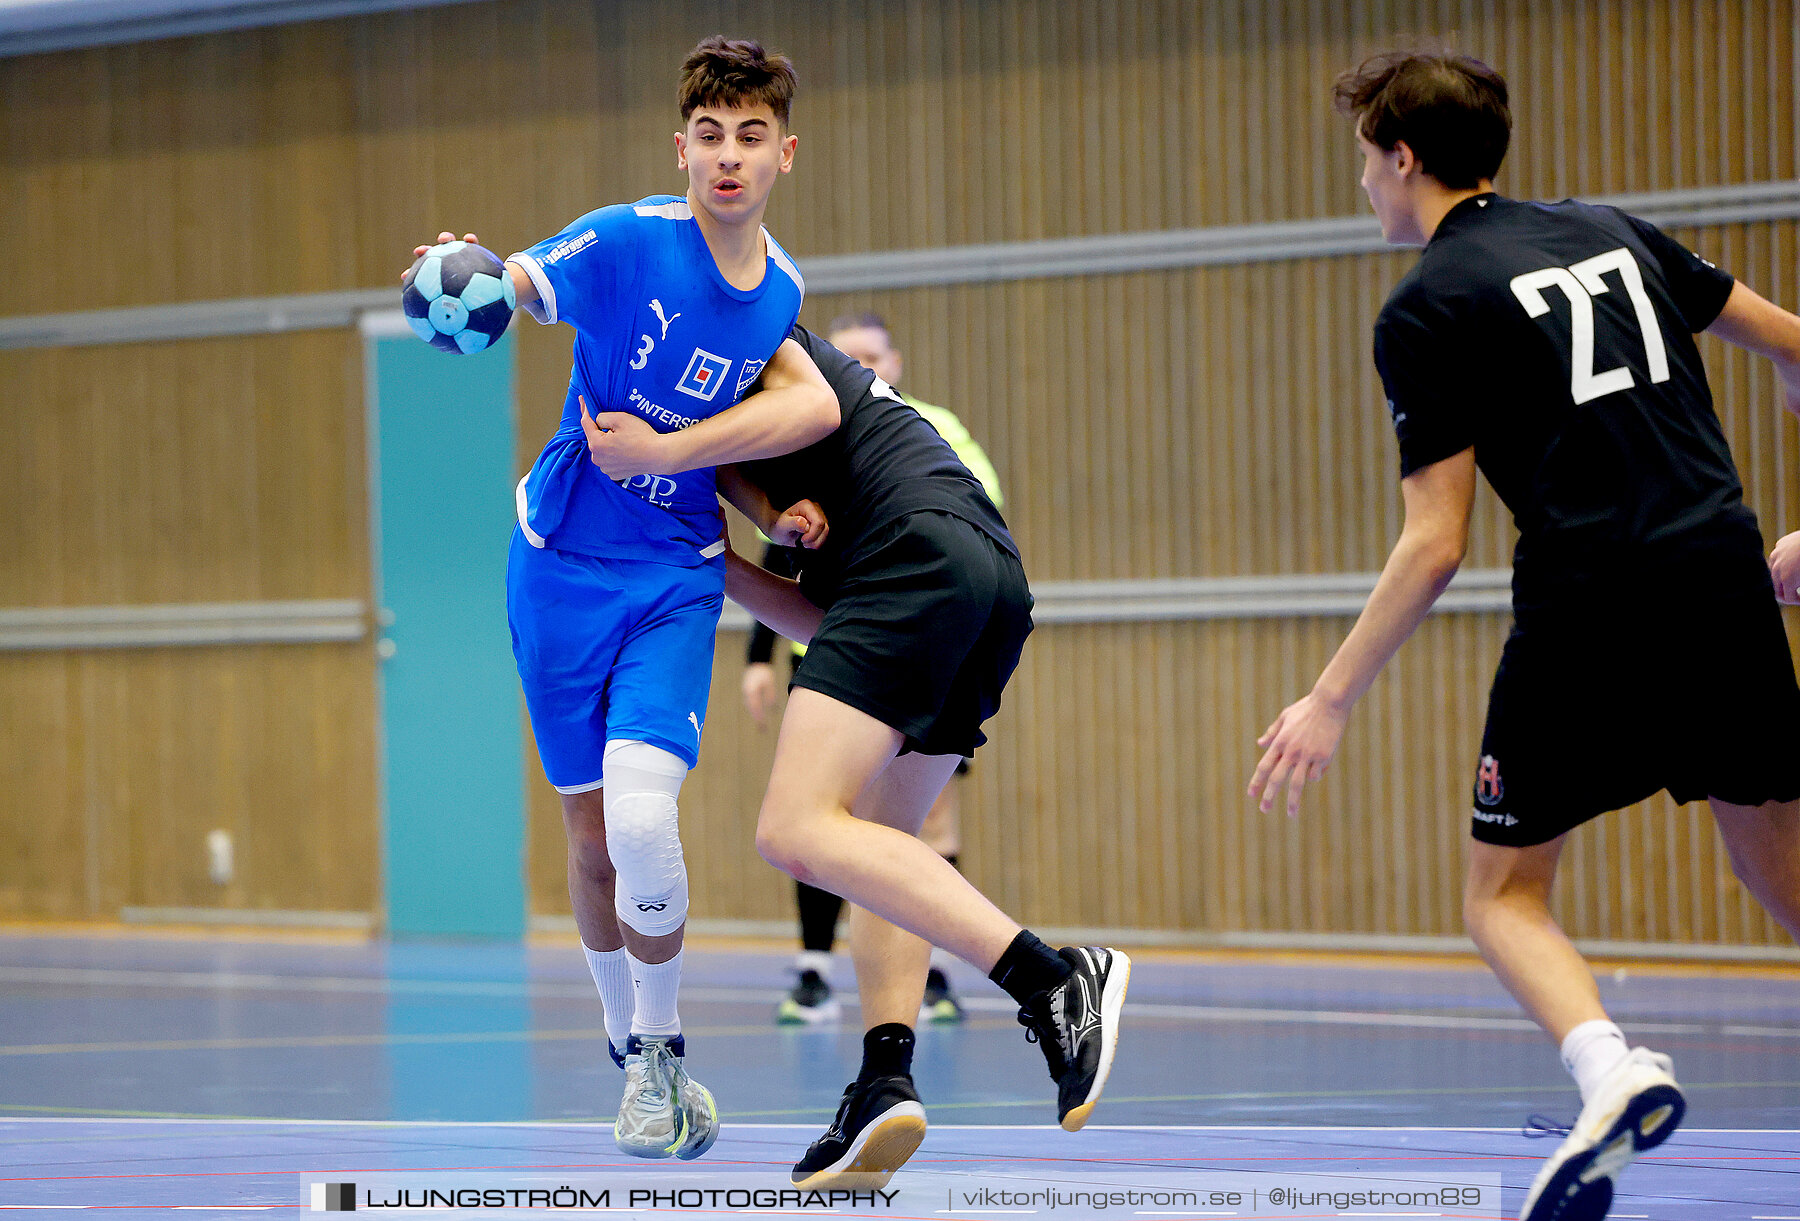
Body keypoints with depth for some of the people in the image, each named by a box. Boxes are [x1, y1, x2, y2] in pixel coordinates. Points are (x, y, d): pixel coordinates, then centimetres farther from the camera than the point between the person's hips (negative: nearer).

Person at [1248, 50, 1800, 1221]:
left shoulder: (1427, 310, -2)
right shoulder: (1610, 230, 15)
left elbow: (1435, 547, -7)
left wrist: (1331, 701, -1)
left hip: (1589, 602, -5)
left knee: (1505, 894, 7)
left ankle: (1610, 1068, -21)